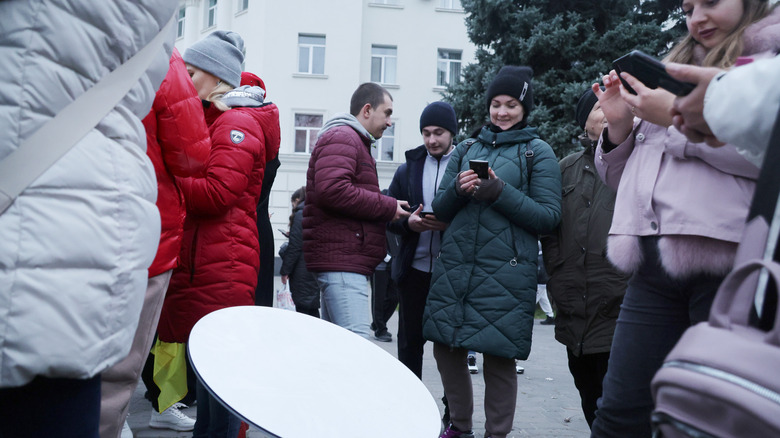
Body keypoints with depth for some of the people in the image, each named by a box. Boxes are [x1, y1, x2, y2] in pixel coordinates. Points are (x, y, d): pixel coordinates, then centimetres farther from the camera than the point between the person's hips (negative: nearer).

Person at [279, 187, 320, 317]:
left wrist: (285, 271, -8)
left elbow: (295, 246, -12)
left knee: (303, 308, -7)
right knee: (313, 310, 11)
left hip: (303, 271, -8)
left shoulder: (300, 215, -7)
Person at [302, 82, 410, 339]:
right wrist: (388, 207, -14)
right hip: (342, 259, -11)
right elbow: (332, 189, -23)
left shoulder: (350, 139, 28)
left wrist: (389, 210, 13)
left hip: (339, 259, 11)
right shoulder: (342, 137, -7)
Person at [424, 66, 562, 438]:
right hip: (454, 267, 4)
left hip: (505, 273, -4)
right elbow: (441, 210, 13)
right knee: (446, 350, 7)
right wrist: (457, 189, -8)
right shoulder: (466, 149, 15)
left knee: (498, 358, -2)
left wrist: (500, 192, -15)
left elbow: (549, 217, -4)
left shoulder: (538, 153, 4)